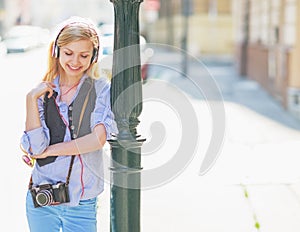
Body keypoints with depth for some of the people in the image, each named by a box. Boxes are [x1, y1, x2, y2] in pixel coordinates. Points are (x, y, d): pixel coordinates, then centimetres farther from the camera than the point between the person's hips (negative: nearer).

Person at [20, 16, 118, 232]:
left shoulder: (102, 89, -3)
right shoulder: (43, 93, 3)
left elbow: (98, 139, -15)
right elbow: (36, 147, -9)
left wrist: (48, 150, -8)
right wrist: (31, 98, -12)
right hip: (40, 200, 2)